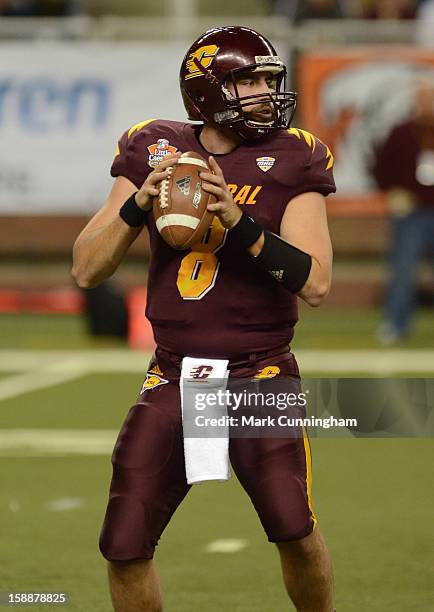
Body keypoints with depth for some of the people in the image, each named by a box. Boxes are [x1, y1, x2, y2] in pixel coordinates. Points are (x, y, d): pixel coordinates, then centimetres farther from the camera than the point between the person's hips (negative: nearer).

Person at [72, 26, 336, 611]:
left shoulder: (291, 160, -3)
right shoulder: (156, 151, 4)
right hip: (174, 378, 2)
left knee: (294, 530, -19)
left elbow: (316, 283, -12)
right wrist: (139, 203, -13)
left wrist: (240, 222, -23)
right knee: (125, 549, -3)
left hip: (260, 372, -2)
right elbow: (86, 270, 2)